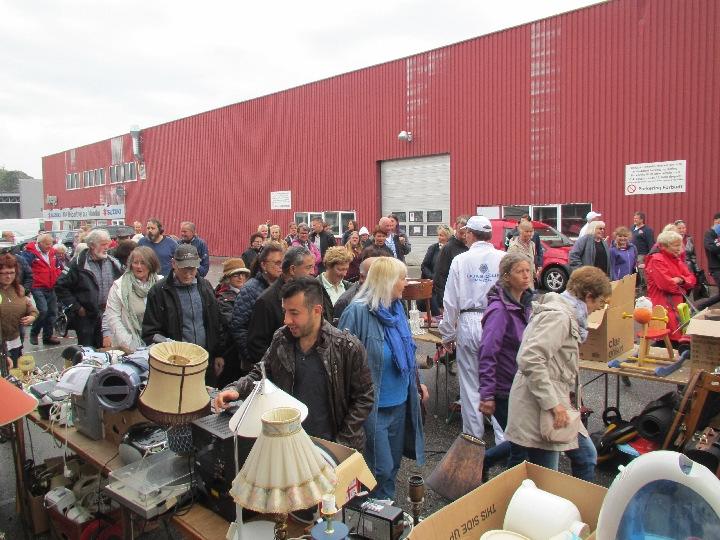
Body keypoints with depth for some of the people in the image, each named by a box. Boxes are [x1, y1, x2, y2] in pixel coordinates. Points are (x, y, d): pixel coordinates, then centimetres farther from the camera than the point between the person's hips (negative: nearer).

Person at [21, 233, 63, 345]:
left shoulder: (52, 253, 11)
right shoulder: (30, 253, -10)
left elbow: (58, 267, 24)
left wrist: (56, 279, 14)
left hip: (51, 288, 7)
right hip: (38, 288, -7)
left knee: (52, 312, 9)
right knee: (43, 310, -17)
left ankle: (48, 336, 22)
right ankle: (33, 334, 6)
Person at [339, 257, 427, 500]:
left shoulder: (397, 309, 3)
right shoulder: (358, 313, -20)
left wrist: (417, 382, 19)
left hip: (400, 401, 7)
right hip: (373, 405, -7)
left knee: (393, 464, 20)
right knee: (381, 468, 2)